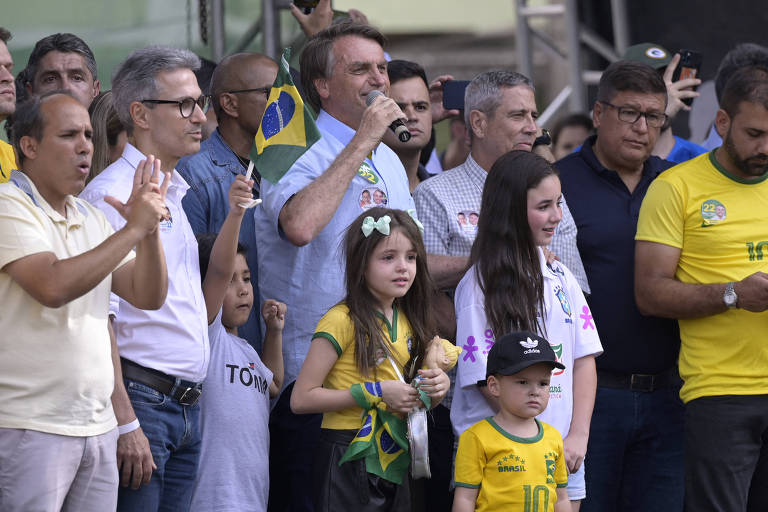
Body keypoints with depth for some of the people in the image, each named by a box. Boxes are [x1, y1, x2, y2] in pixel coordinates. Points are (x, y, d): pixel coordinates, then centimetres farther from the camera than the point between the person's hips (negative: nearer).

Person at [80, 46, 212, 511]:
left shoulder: (173, 194, 19)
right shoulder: (113, 193, -11)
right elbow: (97, 318, -18)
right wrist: (126, 423, -23)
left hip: (186, 404, 9)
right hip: (140, 397, -9)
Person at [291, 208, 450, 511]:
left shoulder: (407, 322, 12)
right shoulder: (343, 320, -12)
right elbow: (301, 399, -17)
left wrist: (437, 386, 1)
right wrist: (375, 392, -19)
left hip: (393, 460, 7)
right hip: (347, 462, -7)